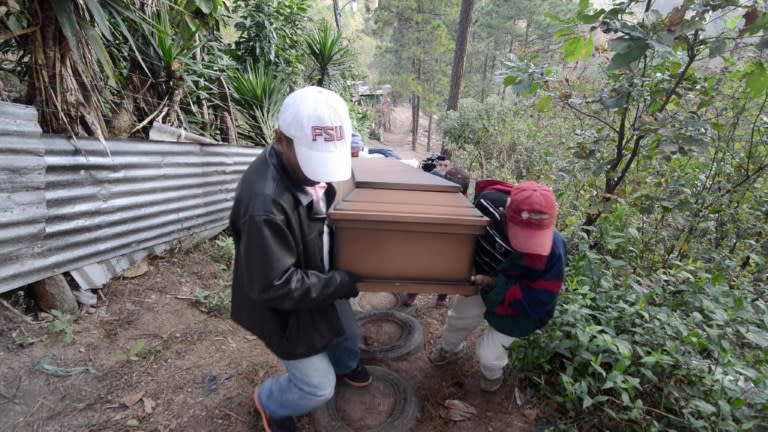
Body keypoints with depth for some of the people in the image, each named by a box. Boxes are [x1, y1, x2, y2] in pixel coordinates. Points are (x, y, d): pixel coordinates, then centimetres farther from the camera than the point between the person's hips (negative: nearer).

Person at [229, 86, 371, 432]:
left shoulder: (306, 165, -10)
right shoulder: (265, 204, -40)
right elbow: (274, 287, -32)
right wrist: (339, 283, -25)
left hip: (319, 283, 8)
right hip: (284, 307, -8)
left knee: (348, 334, 29)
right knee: (318, 388, 8)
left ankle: (345, 366, 65)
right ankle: (268, 403, 41)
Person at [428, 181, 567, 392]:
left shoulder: (552, 249, -39)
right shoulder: (489, 202, -32)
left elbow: (538, 302, -31)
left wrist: (495, 286, -34)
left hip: (518, 305, -4)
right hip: (483, 281, 4)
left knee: (488, 353, 5)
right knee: (458, 318, 24)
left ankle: (493, 374, 45)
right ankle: (448, 349, 59)